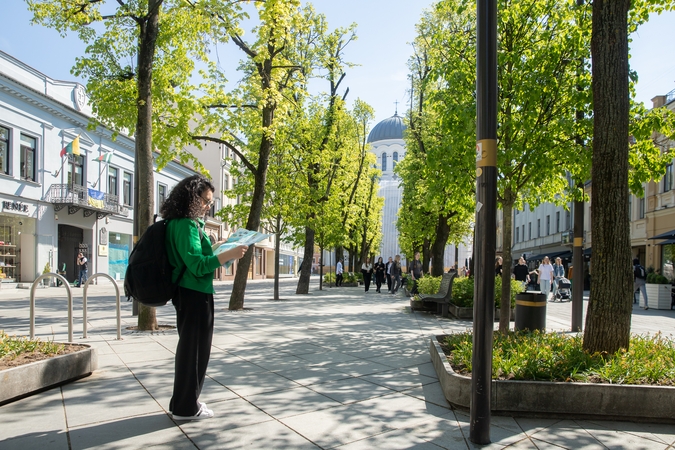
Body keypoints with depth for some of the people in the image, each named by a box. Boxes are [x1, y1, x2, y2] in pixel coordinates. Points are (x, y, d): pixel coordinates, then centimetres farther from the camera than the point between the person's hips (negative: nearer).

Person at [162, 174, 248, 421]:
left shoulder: (182, 223, 13)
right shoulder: (186, 225, -18)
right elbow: (198, 265, -23)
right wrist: (229, 254, -26)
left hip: (189, 294, 11)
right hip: (195, 295, -11)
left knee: (189, 347, 18)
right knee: (194, 349, 0)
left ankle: (182, 402, 29)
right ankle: (187, 407, 12)